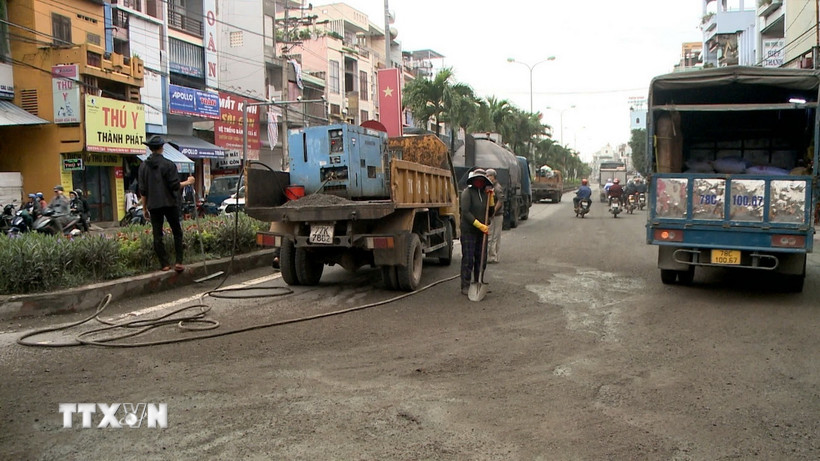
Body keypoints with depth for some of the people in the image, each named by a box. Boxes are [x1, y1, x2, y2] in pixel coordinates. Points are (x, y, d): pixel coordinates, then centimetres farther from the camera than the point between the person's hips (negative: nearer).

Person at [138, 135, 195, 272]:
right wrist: (187, 182, 7)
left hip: (153, 205, 3)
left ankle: (164, 264, 9)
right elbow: (175, 186, -11)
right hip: (169, 203, -3)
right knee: (177, 232, 9)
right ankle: (178, 262, 2)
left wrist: (144, 208, 12)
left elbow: (143, 190, 4)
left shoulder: (143, 166, 3)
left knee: (157, 235, 7)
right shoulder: (168, 164, -8)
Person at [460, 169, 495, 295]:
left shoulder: (484, 193, 11)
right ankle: (465, 287, 5)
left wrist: (490, 197, 1)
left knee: (481, 259, 10)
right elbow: (466, 212, -16)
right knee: (468, 260, -3)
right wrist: (480, 225, -19)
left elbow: (491, 213, 12)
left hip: (482, 232, 6)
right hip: (468, 231, -6)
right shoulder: (467, 192, -7)